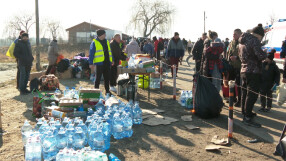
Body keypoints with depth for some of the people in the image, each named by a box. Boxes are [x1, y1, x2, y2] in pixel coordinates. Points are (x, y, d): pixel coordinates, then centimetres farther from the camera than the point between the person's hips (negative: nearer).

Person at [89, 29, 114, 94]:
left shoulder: (106, 41, 15)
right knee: (98, 78, -1)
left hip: (107, 62, 6)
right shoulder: (94, 42, -5)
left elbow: (109, 51, 23)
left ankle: (107, 91, 20)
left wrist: (112, 60, 20)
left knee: (107, 77, 11)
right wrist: (91, 63, -12)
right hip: (99, 63, -6)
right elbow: (91, 53, -7)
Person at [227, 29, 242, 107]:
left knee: (238, 84, -4)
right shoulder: (231, 43, 12)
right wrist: (229, 58, 5)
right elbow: (228, 52, 21)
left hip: (239, 66, -7)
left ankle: (239, 100, 7)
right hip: (231, 66, 7)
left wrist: (236, 57, -22)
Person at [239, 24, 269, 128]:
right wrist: (266, 58, -5)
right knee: (252, 95, -6)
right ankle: (247, 118, -4)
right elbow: (259, 53, -26)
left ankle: (245, 113, 31)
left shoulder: (242, 41, 14)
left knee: (245, 94, 18)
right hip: (253, 71, -9)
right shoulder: (254, 40, -14)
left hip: (244, 71, 9)